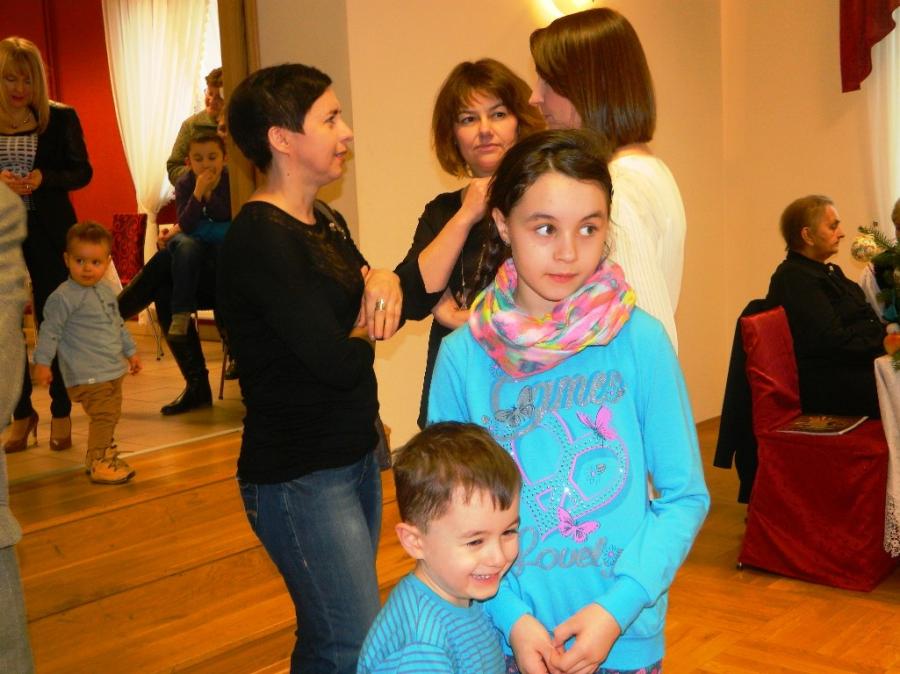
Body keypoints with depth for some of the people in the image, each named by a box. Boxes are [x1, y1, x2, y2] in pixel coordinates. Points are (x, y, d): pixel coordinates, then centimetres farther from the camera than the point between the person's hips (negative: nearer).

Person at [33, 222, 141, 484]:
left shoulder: (106, 291, 12)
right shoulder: (64, 297, -13)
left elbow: (119, 324, 24)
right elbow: (50, 331, -12)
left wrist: (130, 351, 28)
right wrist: (42, 362, -14)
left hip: (113, 370, 8)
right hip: (87, 374, -8)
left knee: (110, 416, 16)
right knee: (103, 415, -13)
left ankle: (105, 455, 31)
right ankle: (98, 463, -2)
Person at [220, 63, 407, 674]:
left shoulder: (327, 223, 10)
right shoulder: (260, 239, -19)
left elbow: (394, 310, 8)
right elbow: (338, 361, -23)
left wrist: (382, 282, -14)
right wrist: (365, 329, -1)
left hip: (356, 455, 9)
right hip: (299, 477, -8)